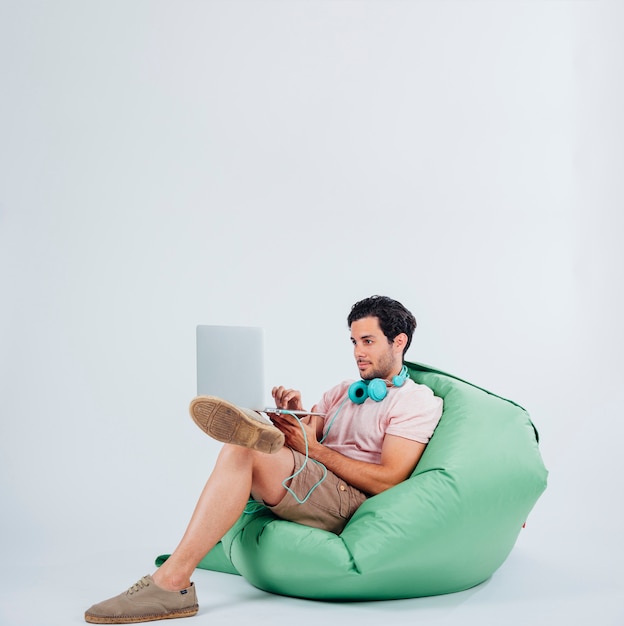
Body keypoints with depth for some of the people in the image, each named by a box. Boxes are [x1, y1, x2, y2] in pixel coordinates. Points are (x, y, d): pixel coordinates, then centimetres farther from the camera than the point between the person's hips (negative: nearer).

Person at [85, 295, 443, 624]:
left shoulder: (419, 402, 4)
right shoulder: (342, 393, 27)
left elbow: (387, 481, -9)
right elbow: (300, 452, 16)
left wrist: (314, 448, -8)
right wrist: (296, 418, -5)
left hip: (350, 501, -7)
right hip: (308, 487, 7)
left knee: (242, 450, -28)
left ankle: (172, 580, -33)